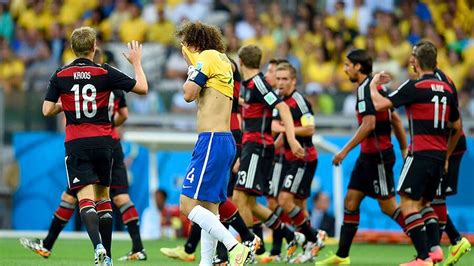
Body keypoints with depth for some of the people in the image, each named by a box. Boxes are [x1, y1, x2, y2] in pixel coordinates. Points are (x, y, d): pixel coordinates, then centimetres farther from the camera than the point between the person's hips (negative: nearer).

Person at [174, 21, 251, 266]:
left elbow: (188, 94, -10)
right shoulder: (223, 61, 20)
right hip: (224, 141, 10)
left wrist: (191, 68, 5)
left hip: (211, 140, -10)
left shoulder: (208, 56, -7)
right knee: (209, 208, 12)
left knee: (187, 204, -13)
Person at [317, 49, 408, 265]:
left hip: (378, 156, -10)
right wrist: (404, 149, 22)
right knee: (351, 200, 8)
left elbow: (369, 124, -25)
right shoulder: (376, 87, 14)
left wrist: (346, 150, -22)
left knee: (388, 206, -5)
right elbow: (395, 120, 18)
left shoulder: (366, 88, -15)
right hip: (368, 156, 10)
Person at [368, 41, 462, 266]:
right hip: (439, 155, 7)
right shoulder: (447, 89, 12)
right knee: (424, 203, 19)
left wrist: (374, 85, 8)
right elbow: (457, 127, 20)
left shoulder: (415, 87, -9)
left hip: (420, 153, -7)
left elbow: (379, 105, -12)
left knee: (408, 202, -6)